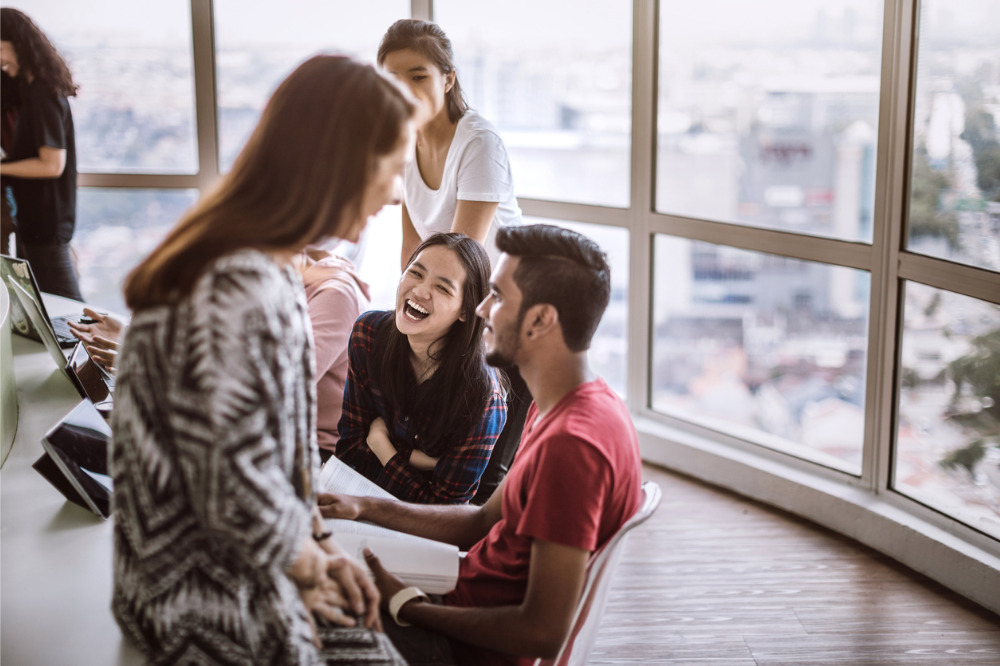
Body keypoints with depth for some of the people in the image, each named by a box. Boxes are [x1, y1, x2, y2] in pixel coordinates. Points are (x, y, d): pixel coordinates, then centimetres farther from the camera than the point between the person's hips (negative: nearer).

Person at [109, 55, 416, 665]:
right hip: (214, 603, -9)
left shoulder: (270, 271, 5)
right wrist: (312, 569, -8)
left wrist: (322, 545, 5)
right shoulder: (240, 294, -28)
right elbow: (238, 494, -26)